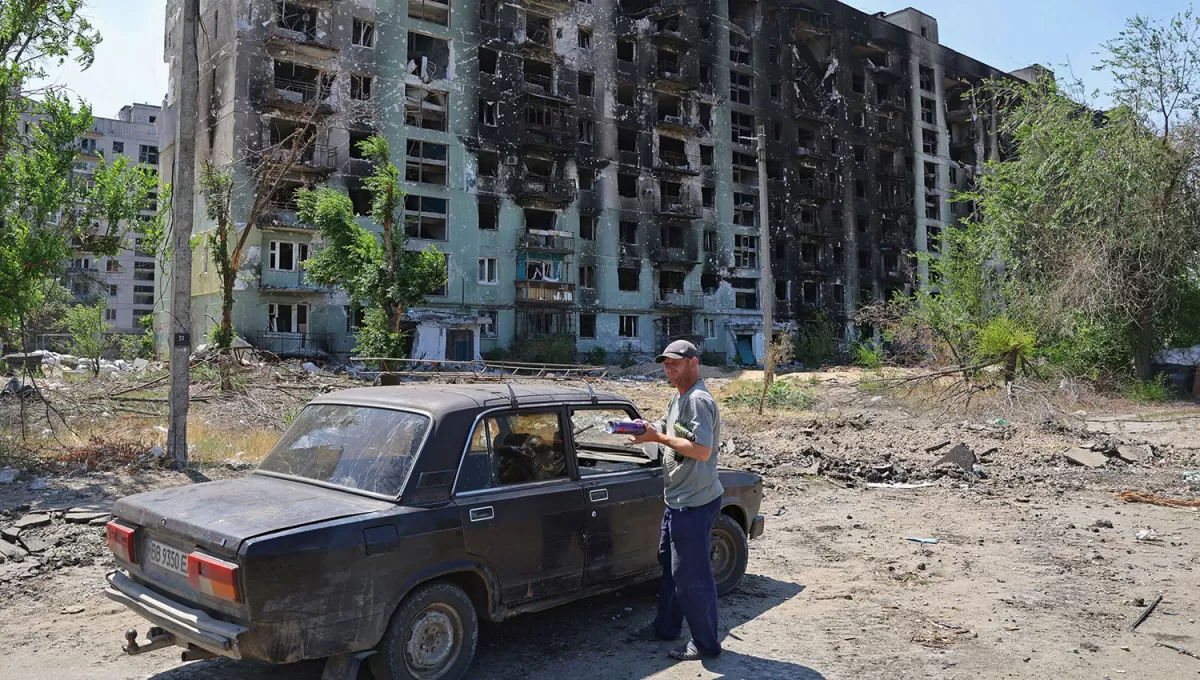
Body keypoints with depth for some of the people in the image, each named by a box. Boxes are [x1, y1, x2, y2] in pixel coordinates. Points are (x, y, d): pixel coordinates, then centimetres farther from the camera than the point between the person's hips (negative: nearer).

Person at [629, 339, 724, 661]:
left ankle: (706, 643, 12)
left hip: (695, 504, -10)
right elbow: (668, 433, 17)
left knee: (692, 575, -1)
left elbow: (702, 450, -28)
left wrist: (657, 437, -23)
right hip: (677, 500, 10)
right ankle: (666, 626, 36)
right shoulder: (678, 399, 13)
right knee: (671, 567, 21)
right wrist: (647, 429, -3)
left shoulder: (699, 400, -19)